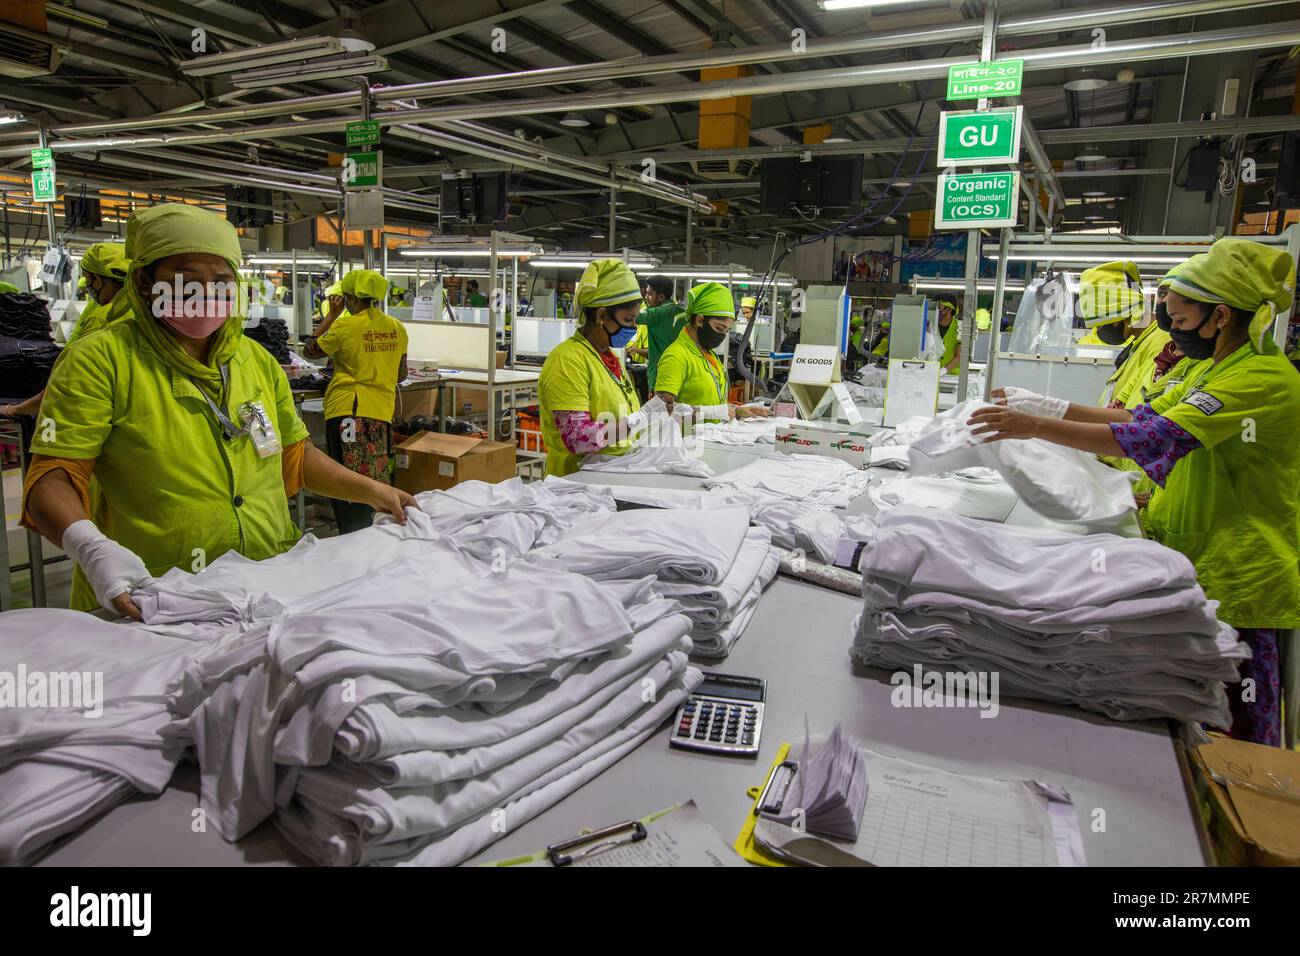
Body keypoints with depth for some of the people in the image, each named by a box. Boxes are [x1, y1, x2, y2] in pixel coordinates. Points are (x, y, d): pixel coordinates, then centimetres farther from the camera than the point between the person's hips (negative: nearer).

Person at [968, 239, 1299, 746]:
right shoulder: (1214, 368, 11)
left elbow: (1157, 437, -30)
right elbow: (1142, 416, 13)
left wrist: (1037, 427, -32)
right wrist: (1044, 406, 4)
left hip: (1238, 579, -9)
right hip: (1196, 565, 9)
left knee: (1234, 728, 3)